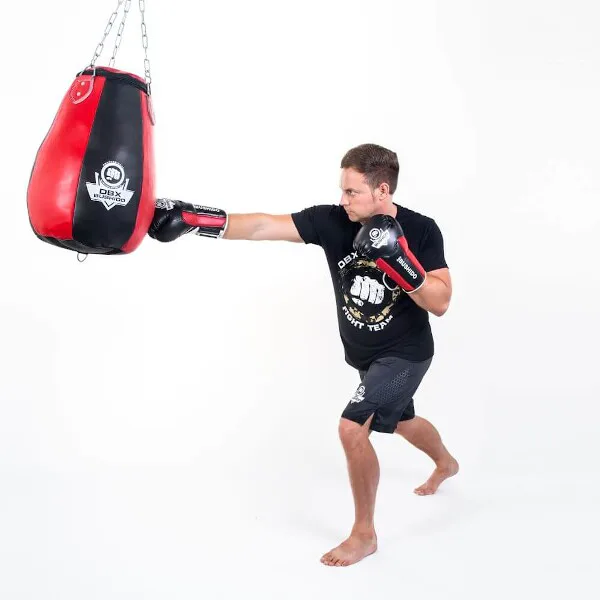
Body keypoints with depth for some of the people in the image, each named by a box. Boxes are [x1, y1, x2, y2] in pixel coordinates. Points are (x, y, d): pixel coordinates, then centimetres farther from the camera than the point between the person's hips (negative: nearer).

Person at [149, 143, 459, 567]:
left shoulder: (421, 230, -22)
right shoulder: (331, 220, -17)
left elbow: (440, 303, -23)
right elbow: (264, 226, -25)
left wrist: (401, 265, -38)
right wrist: (194, 218, -34)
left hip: (405, 353, -5)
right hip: (363, 355, 6)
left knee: (352, 428, -20)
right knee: (399, 421, 28)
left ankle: (364, 534, 3)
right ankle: (446, 462, 63)